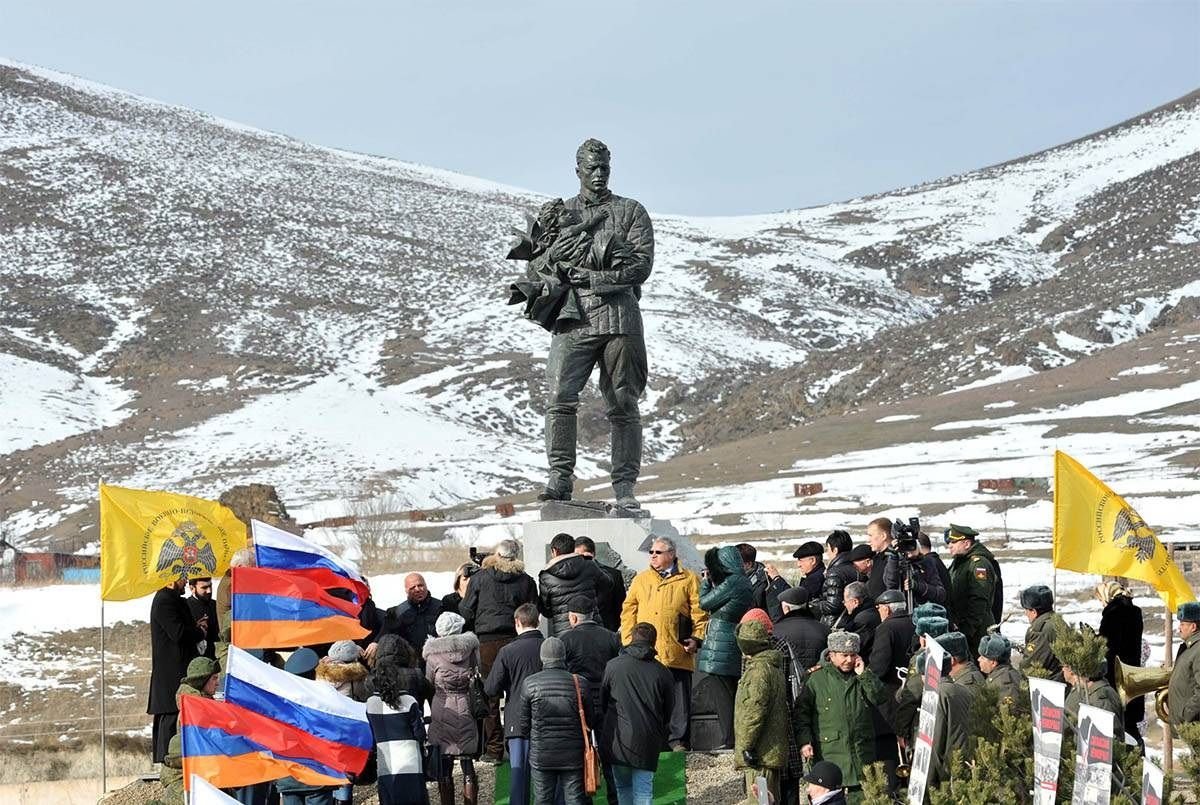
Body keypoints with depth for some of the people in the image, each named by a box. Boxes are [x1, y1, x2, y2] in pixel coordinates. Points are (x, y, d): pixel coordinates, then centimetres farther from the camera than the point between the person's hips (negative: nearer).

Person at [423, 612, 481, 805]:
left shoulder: (433, 655, -5)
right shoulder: (471, 647, -2)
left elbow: (429, 685, 4)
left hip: (443, 713, -1)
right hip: (467, 713, 1)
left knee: (444, 769, 6)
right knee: (468, 767, 5)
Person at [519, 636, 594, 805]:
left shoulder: (530, 683, -5)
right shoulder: (580, 684, -5)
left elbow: (524, 725, 0)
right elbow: (588, 723, 2)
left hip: (541, 755, 0)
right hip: (573, 756, 0)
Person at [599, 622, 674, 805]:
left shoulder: (613, 665, -1)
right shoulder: (662, 672, 0)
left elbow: (602, 702, 8)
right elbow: (668, 713, 10)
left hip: (618, 740, 0)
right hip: (647, 741, 0)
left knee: (623, 787, 15)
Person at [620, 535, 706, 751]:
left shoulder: (688, 580, 6)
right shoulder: (641, 579, 15)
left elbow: (700, 612, 2)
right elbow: (628, 612, 13)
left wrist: (697, 638, -8)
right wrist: (628, 640, 3)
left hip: (677, 653, -2)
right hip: (645, 652, 2)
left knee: (678, 699, 2)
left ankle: (677, 740, 9)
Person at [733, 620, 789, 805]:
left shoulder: (758, 670, -15)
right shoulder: (774, 668, 17)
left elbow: (755, 711, -21)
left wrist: (746, 746, -18)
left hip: (761, 754, -10)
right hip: (772, 752, 10)